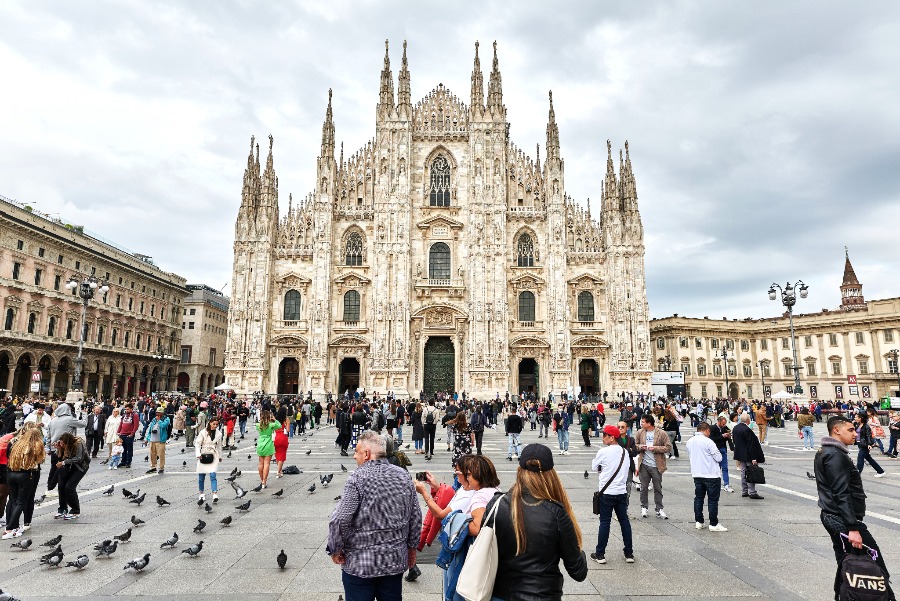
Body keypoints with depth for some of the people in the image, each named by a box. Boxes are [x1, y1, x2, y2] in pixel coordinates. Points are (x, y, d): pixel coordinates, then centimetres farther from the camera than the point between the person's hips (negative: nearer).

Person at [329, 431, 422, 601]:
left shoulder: (358, 479, -17)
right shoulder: (403, 476, 0)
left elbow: (339, 521, -20)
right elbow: (416, 516, 6)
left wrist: (335, 549, -5)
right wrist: (412, 546, 17)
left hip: (360, 563, -5)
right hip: (396, 560, 5)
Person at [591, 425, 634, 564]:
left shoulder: (603, 452, -14)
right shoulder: (625, 452, 3)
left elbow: (594, 467, 0)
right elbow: (626, 474, 12)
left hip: (606, 493, -4)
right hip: (622, 492, 5)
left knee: (605, 522, 3)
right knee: (624, 521, 13)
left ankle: (600, 554, 10)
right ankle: (629, 553, 21)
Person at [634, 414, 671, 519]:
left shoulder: (662, 434, -6)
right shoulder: (640, 432, 4)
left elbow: (669, 448, -6)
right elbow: (634, 445, 11)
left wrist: (655, 448, -16)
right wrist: (640, 447, -10)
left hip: (656, 466, -2)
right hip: (644, 465, 2)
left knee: (658, 489, 7)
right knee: (644, 488, 10)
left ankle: (659, 509, 19)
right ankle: (644, 507, 23)